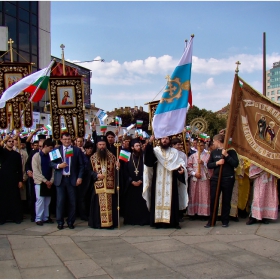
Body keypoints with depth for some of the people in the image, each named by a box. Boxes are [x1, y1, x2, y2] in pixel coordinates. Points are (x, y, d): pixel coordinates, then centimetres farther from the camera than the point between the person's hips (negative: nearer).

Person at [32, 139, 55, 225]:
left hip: (49, 182, 4)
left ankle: (46, 217, 15)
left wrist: (51, 181, -5)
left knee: (47, 200, 7)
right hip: (39, 182, -4)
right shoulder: (36, 156, -5)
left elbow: (52, 169, 8)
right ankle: (38, 218, 3)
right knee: (40, 200, -4)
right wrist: (45, 180, -12)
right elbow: (35, 171, -10)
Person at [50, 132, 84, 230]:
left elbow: (81, 165, 5)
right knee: (60, 201, 1)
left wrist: (79, 177, -4)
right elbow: (51, 163, 6)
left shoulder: (77, 150, 5)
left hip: (72, 179, 0)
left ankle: (71, 222, 16)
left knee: (72, 202, 3)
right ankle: (60, 222, 13)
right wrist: (58, 166, -14)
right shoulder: (56, 150, 7)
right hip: (60, 179, 0)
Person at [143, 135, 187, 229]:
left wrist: (181, 168, -19)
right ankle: (158, 221, 1)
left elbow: (180, 162, 5)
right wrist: (150, 143, -29)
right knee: (158, 199, -1)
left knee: (170, 199, -1)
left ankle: (172, 221, 2)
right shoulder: (155, 150, 5)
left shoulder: (174, 152, 11)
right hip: (158, 180, -1)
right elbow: (148, 157, -14)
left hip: (170, 181, 1)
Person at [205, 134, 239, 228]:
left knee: (226, 200, 5)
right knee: (213, 199, 0)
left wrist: (226, 155, -17)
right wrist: (217, 163, -10)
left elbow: (236, 164, -10)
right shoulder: (213, 152, 9)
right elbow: (209, 165, 8)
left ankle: (225, 220, 17)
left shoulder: (230, 151, -2)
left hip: (228, 178, -3)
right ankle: (211, 220, 9)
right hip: (215, 178, 3)